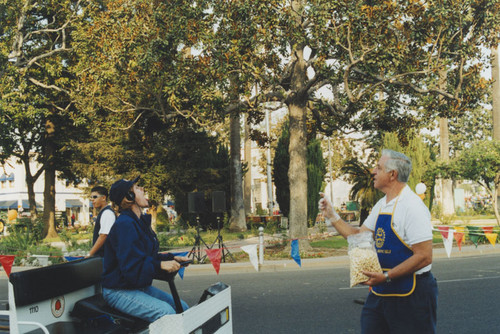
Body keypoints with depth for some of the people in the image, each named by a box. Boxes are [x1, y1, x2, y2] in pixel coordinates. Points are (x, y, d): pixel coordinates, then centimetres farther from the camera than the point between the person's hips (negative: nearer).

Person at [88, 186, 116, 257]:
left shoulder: (107, 213, -14)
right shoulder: (102, 212, 17)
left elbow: (103, 236, -22)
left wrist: (90, 254, -19)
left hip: (104, 255, -9)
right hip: (99, 255, 9)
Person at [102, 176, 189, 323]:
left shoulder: (141, 222, 13)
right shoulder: (124, 224, -20)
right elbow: (131, 267, -27)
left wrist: (172, 258, 5)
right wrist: (161, 265, -32)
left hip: (141, 287, 10)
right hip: (119, 291, -10)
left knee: (182, 307, 0)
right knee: (165, 311, -29)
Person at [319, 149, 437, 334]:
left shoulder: (412, 207, -18)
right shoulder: (381, 205, 10)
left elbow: (424, 257, -22)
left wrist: (386, 276, -24)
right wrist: (332, 216, 10)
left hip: (410, 294, -8)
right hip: (379, 291, 8)